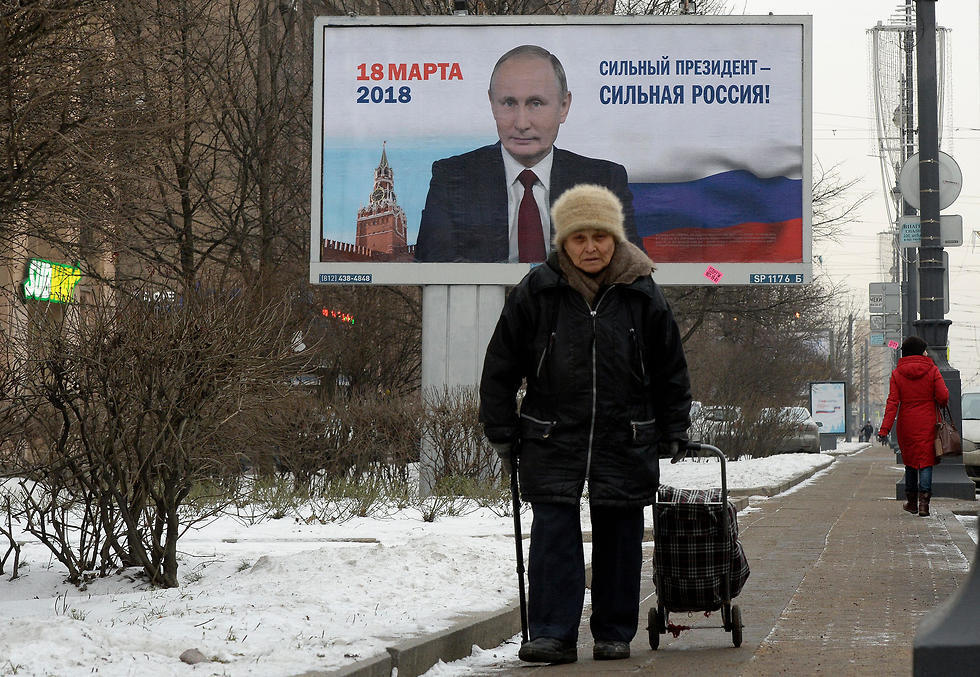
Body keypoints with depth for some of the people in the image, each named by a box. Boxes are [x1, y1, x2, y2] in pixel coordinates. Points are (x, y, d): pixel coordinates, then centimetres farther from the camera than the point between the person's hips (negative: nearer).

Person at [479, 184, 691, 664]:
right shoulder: (536, 292, -2)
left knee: (619, 535, 6)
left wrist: (673, 433, 11)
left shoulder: (642, 295, 2)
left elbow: (671, 371, 12)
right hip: (552, 439, -1)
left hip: (625, 441, 1)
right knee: (553, 533, -8)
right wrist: (503, 433, 3)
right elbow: (501, 367, 4)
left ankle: (615, 633, 17)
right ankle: (552, 634, -6)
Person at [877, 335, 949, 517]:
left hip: (907, 425, 2)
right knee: (926, 461, -1)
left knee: (910, 461, 16)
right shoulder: (932, 371, -6)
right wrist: (940, 404, 14)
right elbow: (943, 396, -12)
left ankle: (911, 502, 24)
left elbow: (892, 403, -7)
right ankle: (923, 502, -14)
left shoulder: (897, 374, -2)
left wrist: (885, 429, -9)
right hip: (927, 424, -2)